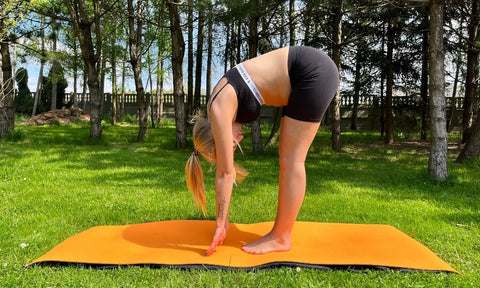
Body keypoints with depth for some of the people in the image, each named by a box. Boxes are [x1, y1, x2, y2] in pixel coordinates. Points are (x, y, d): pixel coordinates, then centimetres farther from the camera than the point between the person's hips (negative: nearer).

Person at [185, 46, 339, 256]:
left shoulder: (219, 110, -14)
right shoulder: (219, 107, 10)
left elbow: (225, 173, -10)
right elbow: (225, 171, 13)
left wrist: (220, 224, -1)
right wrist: (223, 221, 17)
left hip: (314, 71, -9)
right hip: (307, 73, 9)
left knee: (291, 158, -5)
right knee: (287, 156, 9)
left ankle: (282, 239, 6)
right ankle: (280, 232, 17)